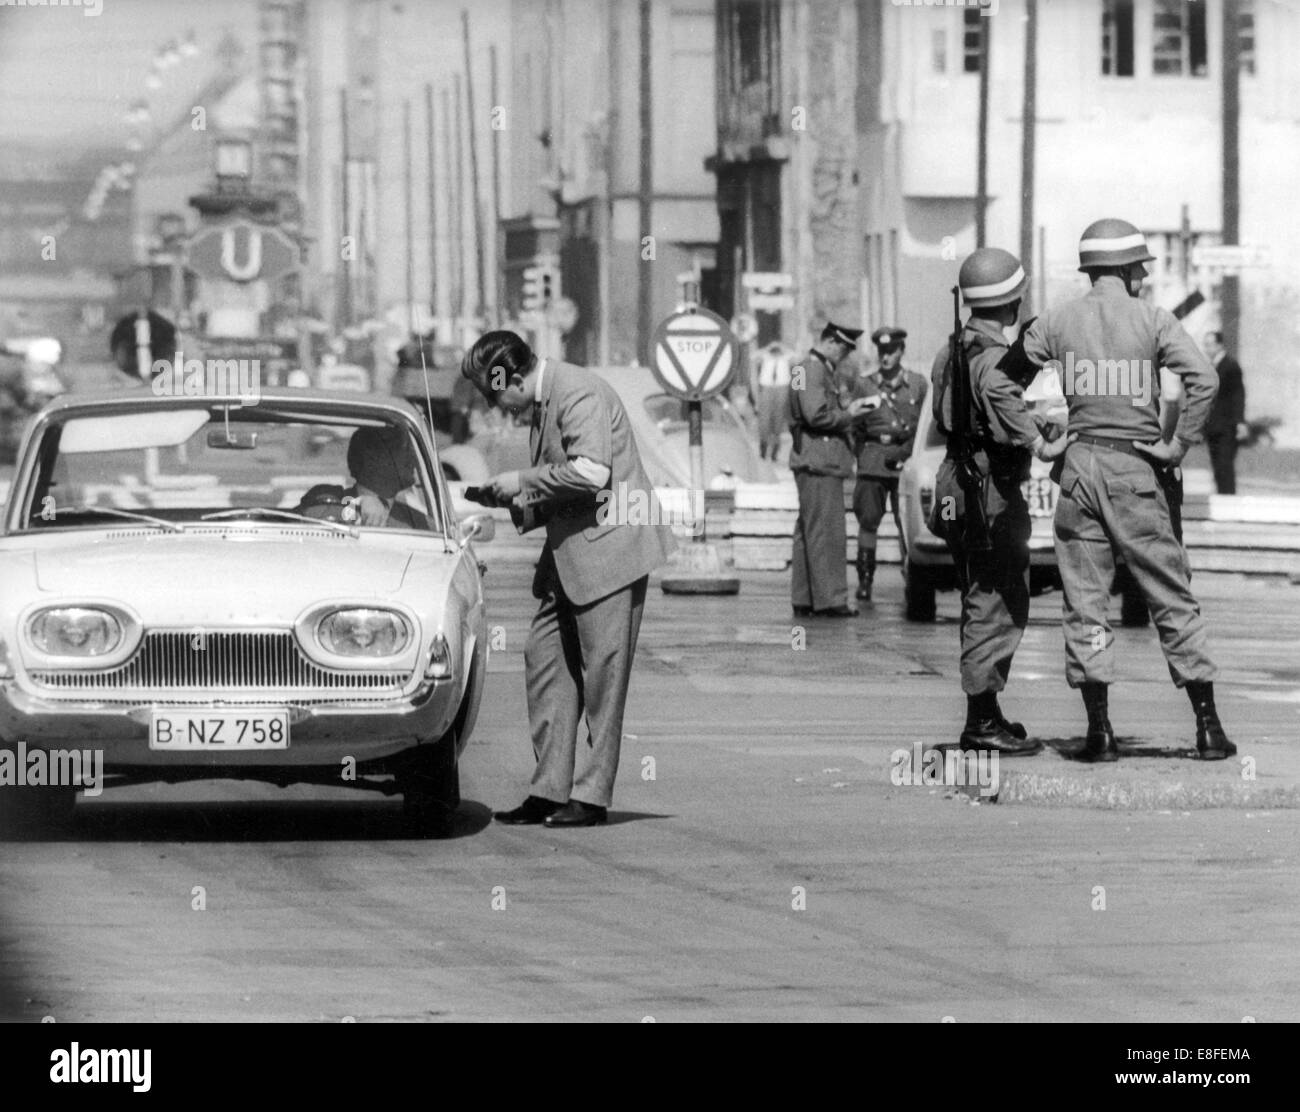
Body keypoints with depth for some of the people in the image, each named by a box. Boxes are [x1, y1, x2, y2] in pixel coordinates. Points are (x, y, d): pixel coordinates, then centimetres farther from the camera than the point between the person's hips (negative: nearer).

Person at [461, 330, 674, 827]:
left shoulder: (579, 393, -15)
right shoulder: (543, 401, 15)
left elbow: (590, 472, -27)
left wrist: (522, 482, -16)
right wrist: (517, 501, 8)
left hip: (608, 545, -10)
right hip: (569, 553, 10)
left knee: (602, 669, -4)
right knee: (543, 658, 7)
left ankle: (590, 795, -1)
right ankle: (549, 790, 9)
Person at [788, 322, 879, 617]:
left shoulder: (822, 370, 20)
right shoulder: (811, 371, -13)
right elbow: (817, 416, -22)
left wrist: (849, 407, 11)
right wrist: (848, 414, -10)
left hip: (817, 463, 11)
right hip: (818, 462, -11)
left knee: (808, 532, 12)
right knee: (826, 533, -9)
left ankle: (803, 599, 16)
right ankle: (830, 599, -9)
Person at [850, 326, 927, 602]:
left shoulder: (918, 384, 7)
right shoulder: (864, 384, 8)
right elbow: (857, 429, 12)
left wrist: (906, 451, -3)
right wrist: (862, 456, 3)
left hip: (907, 460, 0)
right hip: (872, 461, 0)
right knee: (868, 521, -5)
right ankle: (864, 581, -1)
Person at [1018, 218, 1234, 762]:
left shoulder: (1057, 321, 4)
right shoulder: (1153, 319, -4)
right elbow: (1203, 379, -16)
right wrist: (1180, 445, -8)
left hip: (1080, 464, 2)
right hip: (1137, 469, -2)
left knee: (1084, 600, 6)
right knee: (1173, 598, 5)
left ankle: (1099, 729, 0)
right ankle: (1208, 725, 5)